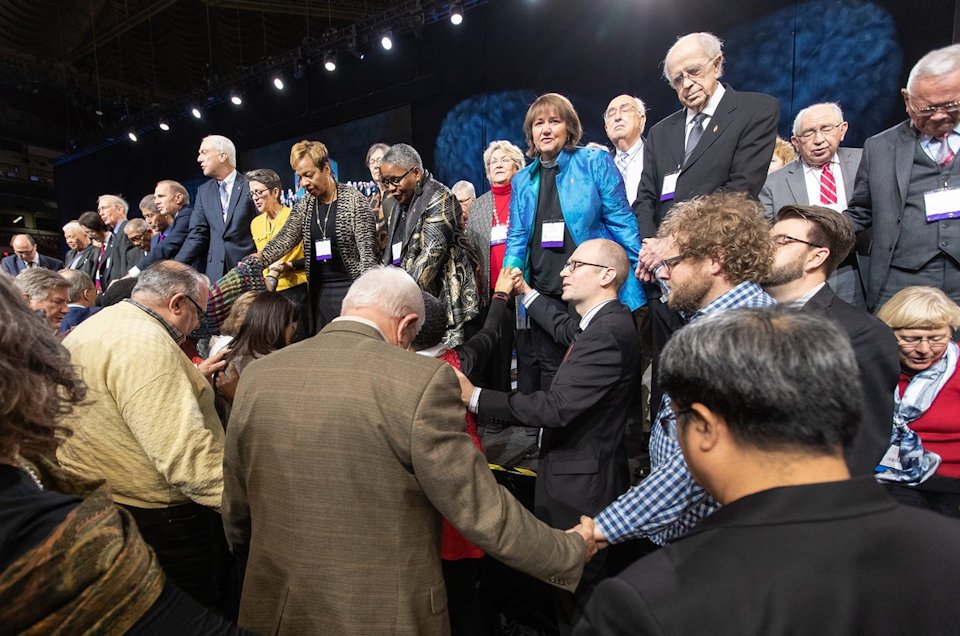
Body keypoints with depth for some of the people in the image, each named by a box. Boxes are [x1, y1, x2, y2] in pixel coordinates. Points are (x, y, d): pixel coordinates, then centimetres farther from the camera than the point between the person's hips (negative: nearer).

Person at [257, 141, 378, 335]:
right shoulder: (304, 205, 9)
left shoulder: (353, 199, -7)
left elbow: (368, 250, -11)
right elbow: (284, 239, 3)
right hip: (318, 288, 5)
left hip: (349, 286, -5)